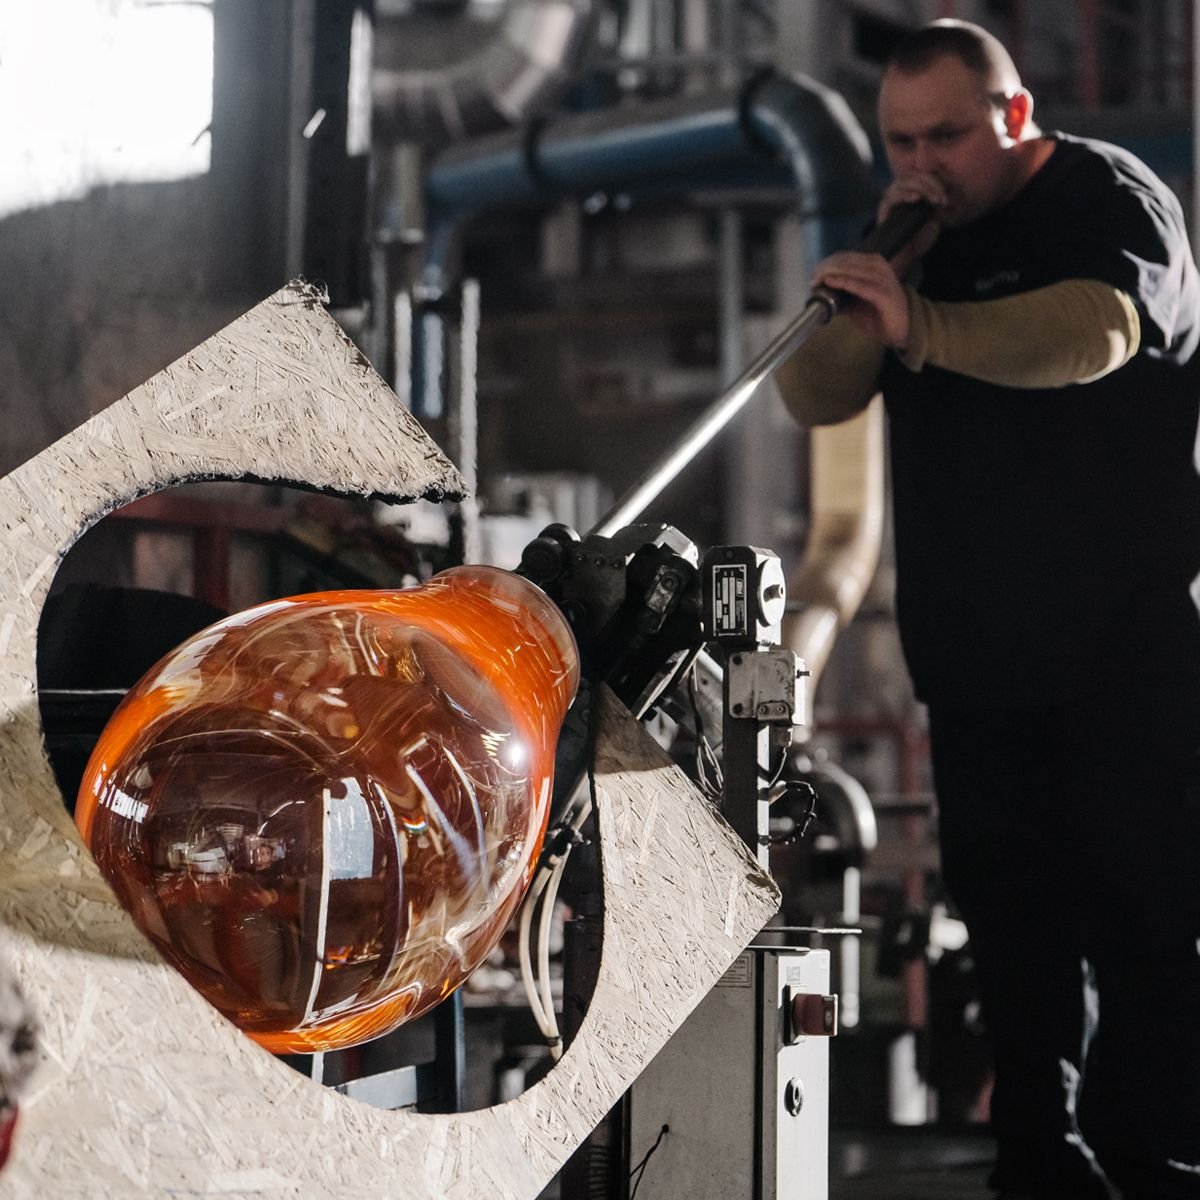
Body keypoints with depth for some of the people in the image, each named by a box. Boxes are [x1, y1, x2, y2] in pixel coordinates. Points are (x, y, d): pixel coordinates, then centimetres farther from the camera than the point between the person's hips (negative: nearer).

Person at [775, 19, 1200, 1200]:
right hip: (973, 649, 7)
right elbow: (816, 395, 7)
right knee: (1011, 911, 8)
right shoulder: (923, 239, 14)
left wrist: (922, 327, -43)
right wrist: (886, 273, -10)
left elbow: (1095, 329, -29)